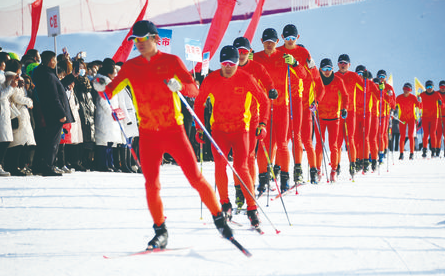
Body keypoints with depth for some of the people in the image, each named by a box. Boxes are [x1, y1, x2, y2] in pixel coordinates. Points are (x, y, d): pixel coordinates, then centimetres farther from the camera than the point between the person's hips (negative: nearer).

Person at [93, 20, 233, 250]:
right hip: (148, 133, 2)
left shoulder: (171, 61, -1)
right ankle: (160, 231, 10)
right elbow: (110, 92, 5)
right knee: (152, 185, -5)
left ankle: (218, 217, 13)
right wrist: (101, 88, -18)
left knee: (195, 178, -4)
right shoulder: (130, 67, 6)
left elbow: (194, 89, -6)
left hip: (173, 129, -2)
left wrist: (179, 86, -28)